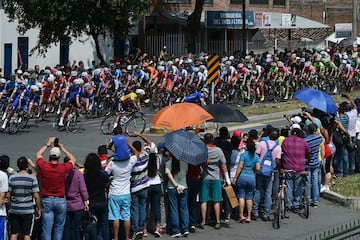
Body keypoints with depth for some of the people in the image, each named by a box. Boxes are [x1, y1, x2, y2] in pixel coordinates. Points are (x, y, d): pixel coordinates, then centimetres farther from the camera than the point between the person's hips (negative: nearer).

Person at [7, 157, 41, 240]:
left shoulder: (11, 178, 0)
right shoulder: (32, 178, -7)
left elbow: (8, 195, 2)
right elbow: (36, 196, -8)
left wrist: (9, 208, 14)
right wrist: (39, 209, 2)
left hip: (14, 210, 2)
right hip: (28, 211, -2)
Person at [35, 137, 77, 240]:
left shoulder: (43, 166, -7)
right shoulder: (64, 168, -8)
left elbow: (38, 154, 15)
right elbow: (73, 159, 14)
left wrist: (48, 144, 25)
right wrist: (63, 149, 22)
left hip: (47, 200, 0)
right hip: (60, 201, 0)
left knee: (47, 228, -1)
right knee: (59, 228, 8)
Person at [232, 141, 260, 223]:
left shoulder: (243, 155, -5)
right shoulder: (256, 156, 5)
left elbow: (240, 167, -10)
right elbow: (258, 168, 0)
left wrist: (235, 177, -7)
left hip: (242, 176, -3)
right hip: (252, 177, 3)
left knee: (241, 196, 1)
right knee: (249, 197, 9)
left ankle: (241, 215, -3)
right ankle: (249, 217, 7)